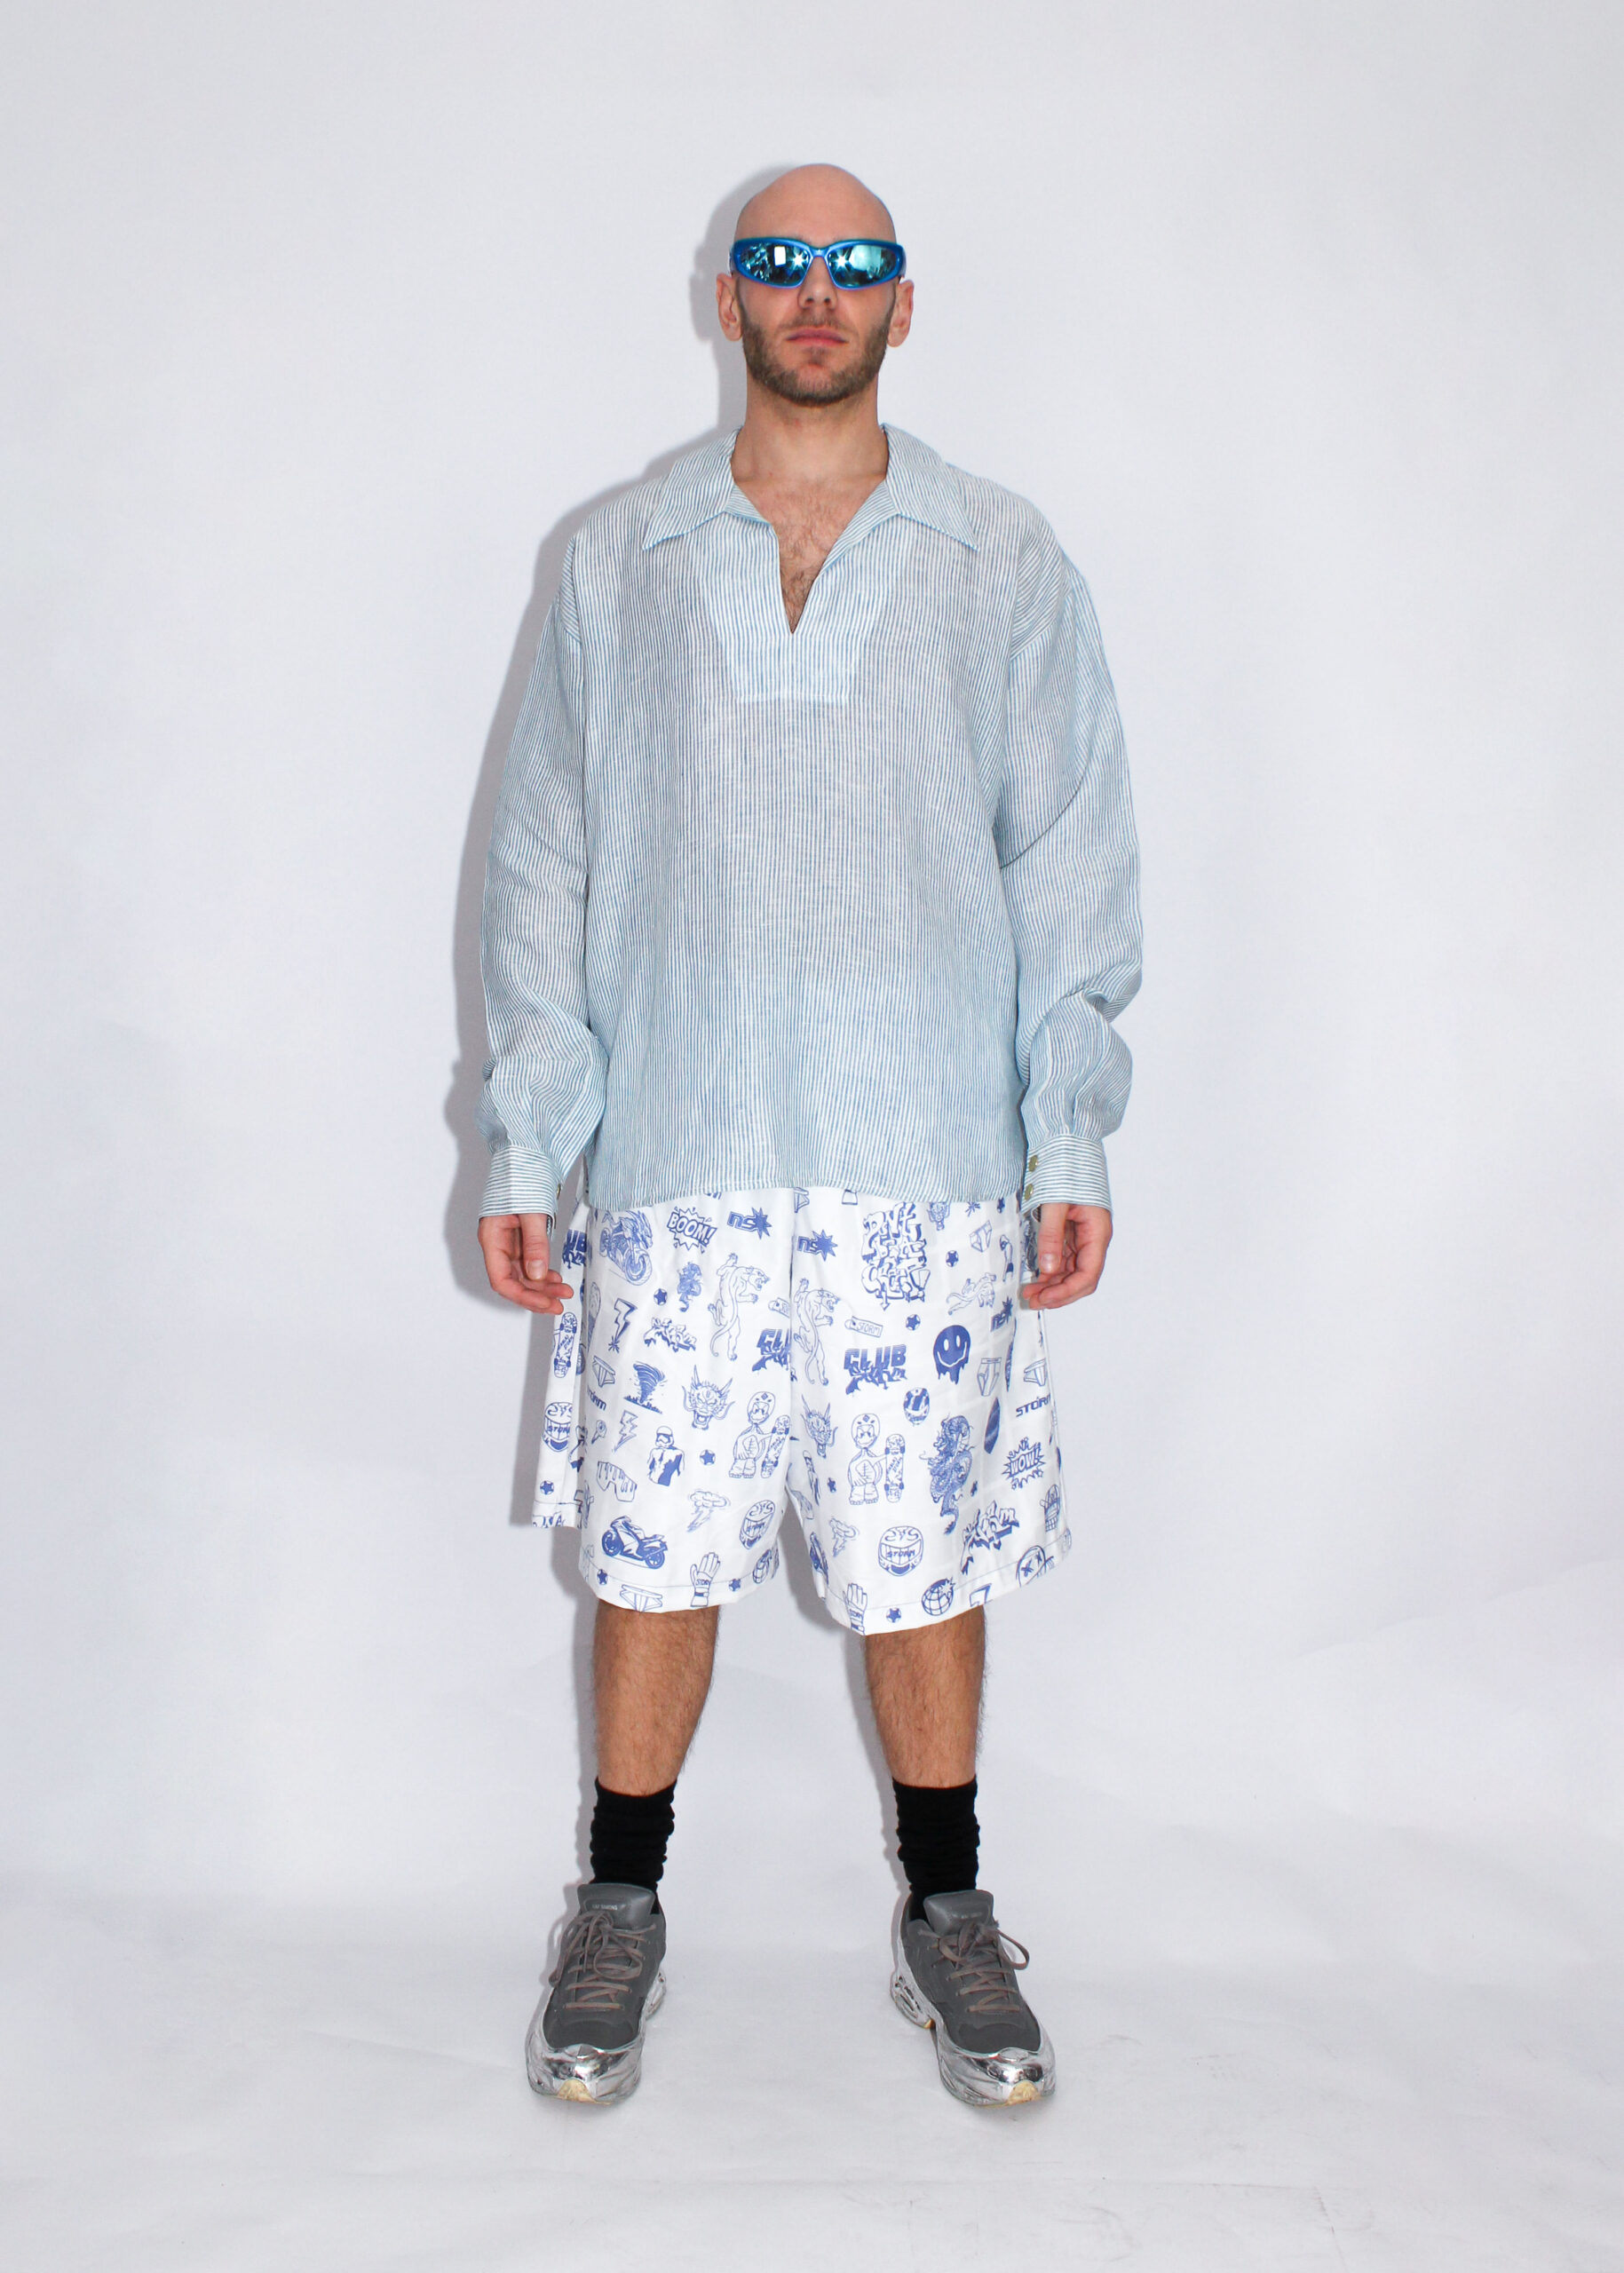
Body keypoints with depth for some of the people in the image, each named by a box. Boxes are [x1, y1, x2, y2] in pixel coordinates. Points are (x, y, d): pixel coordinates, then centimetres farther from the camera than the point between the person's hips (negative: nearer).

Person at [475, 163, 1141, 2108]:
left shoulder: (1002, 565, 7)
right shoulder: (615, 565, 8)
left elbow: (1068, 861, 6)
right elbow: (544, 863, 8)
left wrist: (1073, 1140, 0)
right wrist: (523, 1146, 2)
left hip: (928, 1162, 0)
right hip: (677, 1162, 1)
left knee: (927, 1549, 7)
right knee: (653, 1545, 5)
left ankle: (946, 1912, 27)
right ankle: (622, 1911, 25)